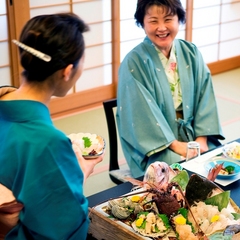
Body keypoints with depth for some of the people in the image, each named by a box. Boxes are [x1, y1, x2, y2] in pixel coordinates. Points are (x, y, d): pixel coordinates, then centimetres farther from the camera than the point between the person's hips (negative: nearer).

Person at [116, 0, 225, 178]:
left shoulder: (191, 53, 3)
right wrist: (175, 145, -18)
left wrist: (202, 139, -11)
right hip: (156, 146, -4)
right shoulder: (134, 62, -11)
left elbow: (205, 97, 0)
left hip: (193, 137, 4)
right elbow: (144, 112, -14)